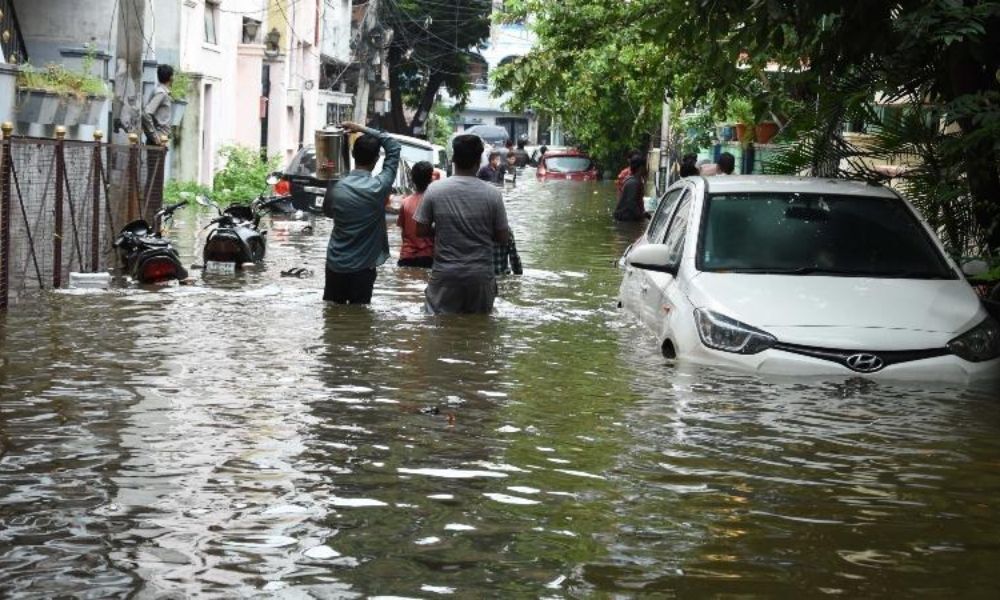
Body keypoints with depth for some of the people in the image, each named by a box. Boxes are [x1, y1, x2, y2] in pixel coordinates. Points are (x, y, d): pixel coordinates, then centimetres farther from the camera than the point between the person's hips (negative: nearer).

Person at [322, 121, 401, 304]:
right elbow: (394, 147, -4)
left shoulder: (336, 188, -10)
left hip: (335, 265, 3)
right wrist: (363, 129, 0)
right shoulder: (379, 187, -15)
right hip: (362, 268, -2)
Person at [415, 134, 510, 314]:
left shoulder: (435, 190, -7)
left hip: (445, 274, 0)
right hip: (481, 274, 0)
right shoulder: (492, 194, -7)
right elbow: (503, 238, -2)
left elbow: (421, 230, 0)